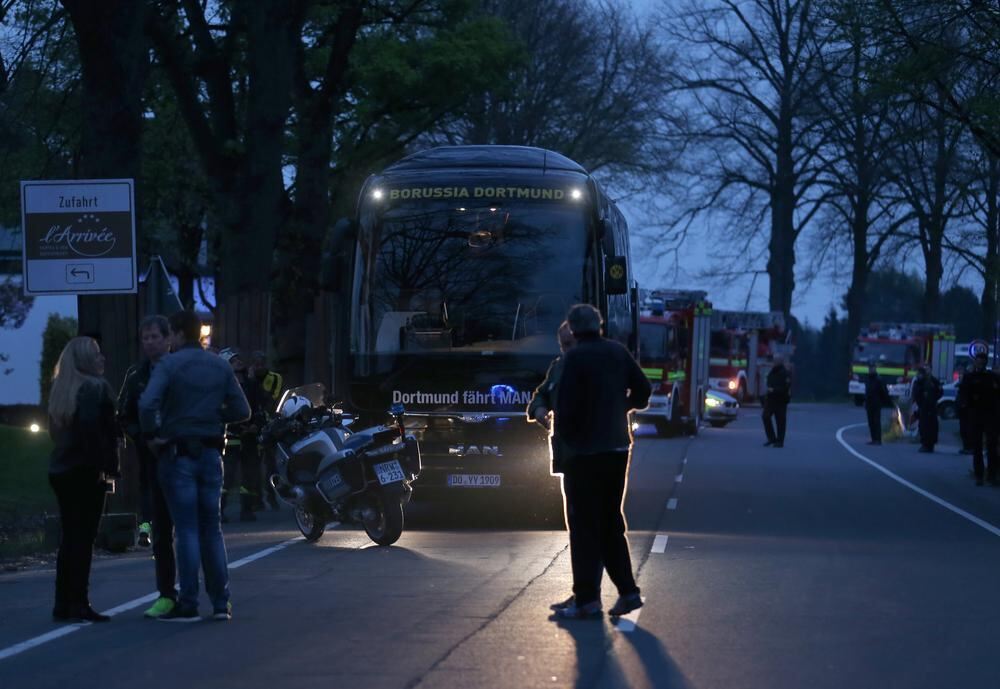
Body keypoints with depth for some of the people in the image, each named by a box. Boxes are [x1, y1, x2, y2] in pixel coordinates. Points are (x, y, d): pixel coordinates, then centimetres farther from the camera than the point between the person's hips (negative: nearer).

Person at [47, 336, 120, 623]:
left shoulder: (60, 389, 14)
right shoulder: (95, 387, -10)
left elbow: (56, 429, 13)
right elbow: (90, 425, -22)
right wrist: (104, 464, -19)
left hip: (60, 470, 8)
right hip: (85, 471, -8)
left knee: (69, 538, 12)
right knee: (83, 538, -5)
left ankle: (63, 605, 12)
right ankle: (78, 605, -6)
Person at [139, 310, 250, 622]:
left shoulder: (169, 364, -10)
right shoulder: (220, 366, 5)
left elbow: (147, 404, -24)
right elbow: (241, 410, 3)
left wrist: (152, 435, -11)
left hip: (178, 453, -4)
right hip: (211, 453, 4)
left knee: (187, 529, -2)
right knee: (212, 528, 11)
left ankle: (188, 604, -2)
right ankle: (221, 602, 9)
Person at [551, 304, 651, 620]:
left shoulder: (576, 357, -14)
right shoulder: (618, 352, 5)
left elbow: (567, 403, -18)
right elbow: (642, 390, 9)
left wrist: (563, 433, 0)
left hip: (584, 451, -6)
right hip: (617, 448, 6)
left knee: (584, 525, -1)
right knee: (611, 522, 16)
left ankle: (587, 599, -2)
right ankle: (627, 590, 12)